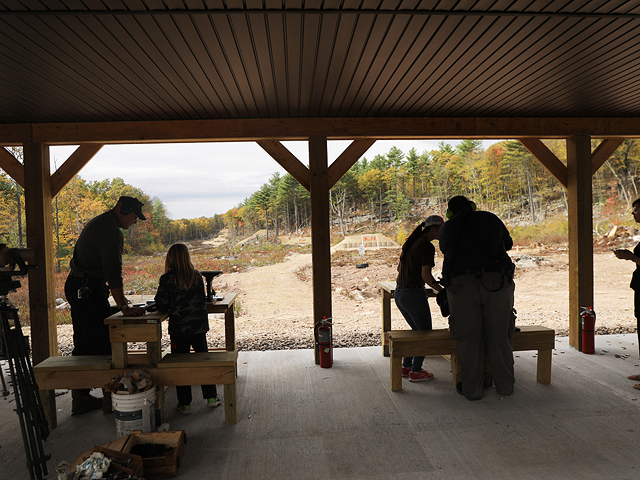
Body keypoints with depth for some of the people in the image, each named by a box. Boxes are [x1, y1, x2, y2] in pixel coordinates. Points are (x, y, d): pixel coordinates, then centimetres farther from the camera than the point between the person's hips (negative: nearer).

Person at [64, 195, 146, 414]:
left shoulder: (98, 222, 18)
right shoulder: (111, 230, -16)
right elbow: (113, 271, -24)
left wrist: (119, 296, 28)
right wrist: (124, 307, -24)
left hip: (76, 287, 11)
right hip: (89, 289, -11)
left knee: (83, 343, 14)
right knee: (103, 344, -4)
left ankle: (80, 398, 22)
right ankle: (111, 397, 4)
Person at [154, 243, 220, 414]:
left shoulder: (167, 279, -11)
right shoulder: (197, 276, -1)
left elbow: (162, 305, -7)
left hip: (179, 328, -3)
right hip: (199, 326, 3)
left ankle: (185, 404, 13)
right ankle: (211, 397, 23)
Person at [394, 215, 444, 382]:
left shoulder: (411, 242, 13)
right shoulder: (427, 246, -13)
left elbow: (399, 267, 21)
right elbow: (426, 275, -19)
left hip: (399, 293, 8)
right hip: (414, 294, -8)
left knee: (417, 330, 23)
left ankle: (406, 366, 26)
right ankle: (415, 371, 14)